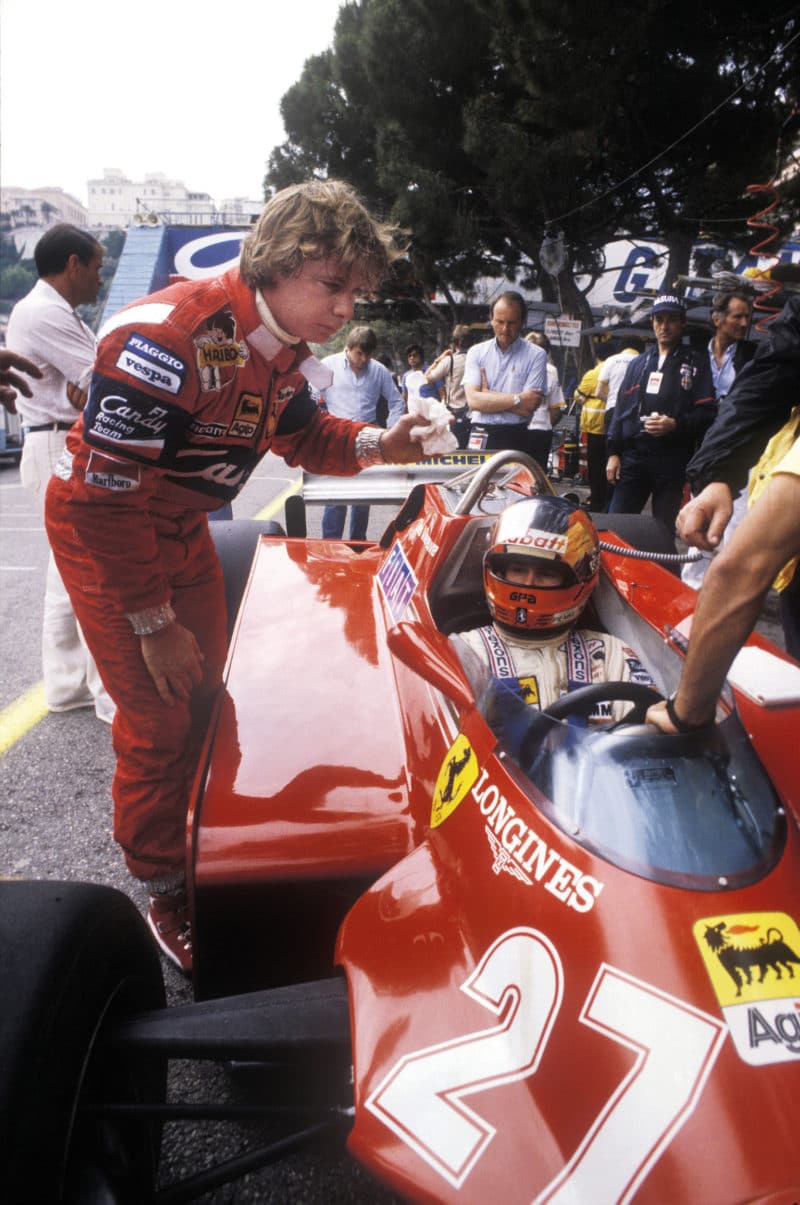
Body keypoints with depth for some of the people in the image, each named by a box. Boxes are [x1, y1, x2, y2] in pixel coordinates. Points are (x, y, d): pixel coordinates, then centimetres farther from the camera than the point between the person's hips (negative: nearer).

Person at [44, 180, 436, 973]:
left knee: (203, 696, 14)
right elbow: (107, 495, -30)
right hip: (100, 529, -8)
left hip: (179, 525, 8)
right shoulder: (166, 338, -33)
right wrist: (153, 622, -23)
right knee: (156, 720, -4)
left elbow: (301, 432, 7)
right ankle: (163, 892, 18)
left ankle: (192, 840, 37)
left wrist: (377, 445, -14)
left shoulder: (286, 349, -6)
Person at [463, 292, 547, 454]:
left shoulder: (536, 355, 2)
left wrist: (487, 396, -4)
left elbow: (528, 408, -8)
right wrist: (517, 399, -9)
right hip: (480, 438, 1)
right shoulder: (476, 352, 8)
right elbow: (473, 400, -6)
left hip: (516, 438, -1)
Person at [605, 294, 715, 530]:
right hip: (632, 455, 4)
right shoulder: (638, 363, 20)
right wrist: (613, 452, 8)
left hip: (673, 460, -4)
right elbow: (621, 407, 16)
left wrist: (676, 425, -19)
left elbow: (708, 413, -4)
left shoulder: (694, 363, 5)